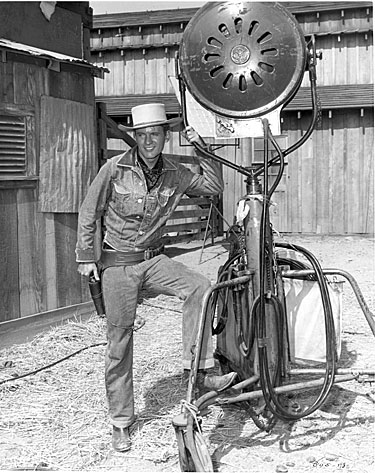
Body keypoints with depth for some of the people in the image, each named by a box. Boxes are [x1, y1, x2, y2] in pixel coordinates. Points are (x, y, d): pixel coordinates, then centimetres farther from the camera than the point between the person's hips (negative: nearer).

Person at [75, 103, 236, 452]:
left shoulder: (174, 173, 0)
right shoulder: (115, 169, -9)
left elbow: (214, 186, 2)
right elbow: (88, 214, -1)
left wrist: (202, 148, -5)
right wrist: (85, 256, -1)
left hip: (154, 259, 3)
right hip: (117, 263, -3)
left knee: (198, 286, -26)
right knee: (119, 342, 1)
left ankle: (197, 369, -18)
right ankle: (121, 421, 16)